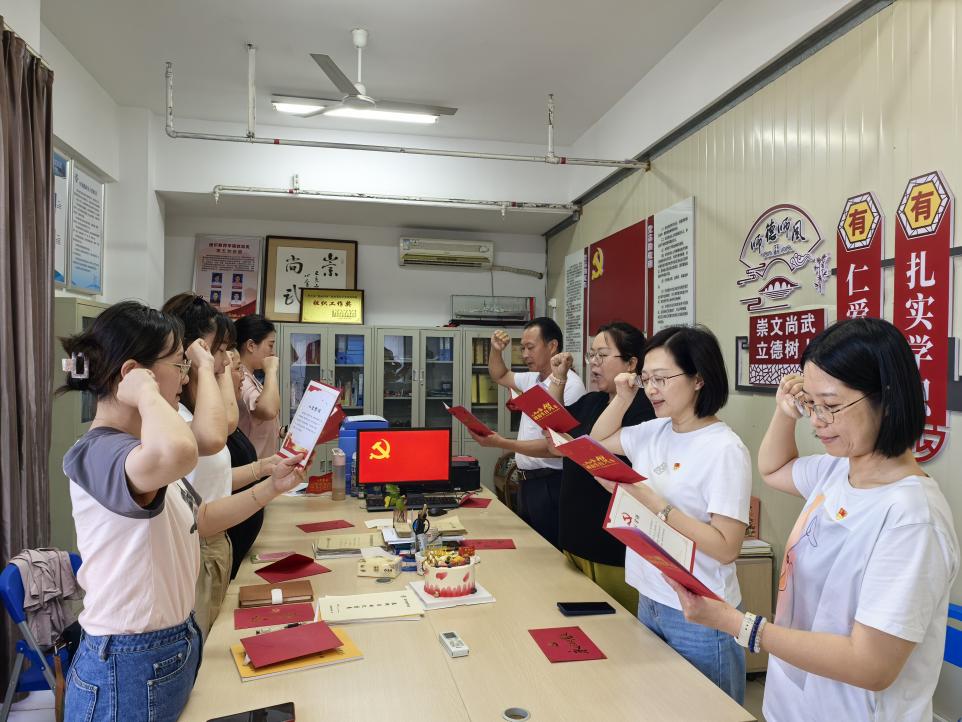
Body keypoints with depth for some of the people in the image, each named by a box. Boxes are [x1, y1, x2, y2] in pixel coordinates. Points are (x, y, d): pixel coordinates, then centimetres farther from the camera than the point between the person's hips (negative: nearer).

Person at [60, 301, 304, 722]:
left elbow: (199, 520, 15)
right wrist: (146, 393, -32)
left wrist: (271, 487, 5)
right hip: (129, 669, -9)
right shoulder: (98, 453, -25)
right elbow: (179, 453, -51)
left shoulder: (139, 447, 6)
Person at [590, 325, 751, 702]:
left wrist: (653, 502, -28)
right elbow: (598, 443, 18)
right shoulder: (655, 432, 1)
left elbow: (726, 548, -23)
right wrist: (622, 398, 1)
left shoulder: (724, 449, -20)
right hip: (649, 600, 7)